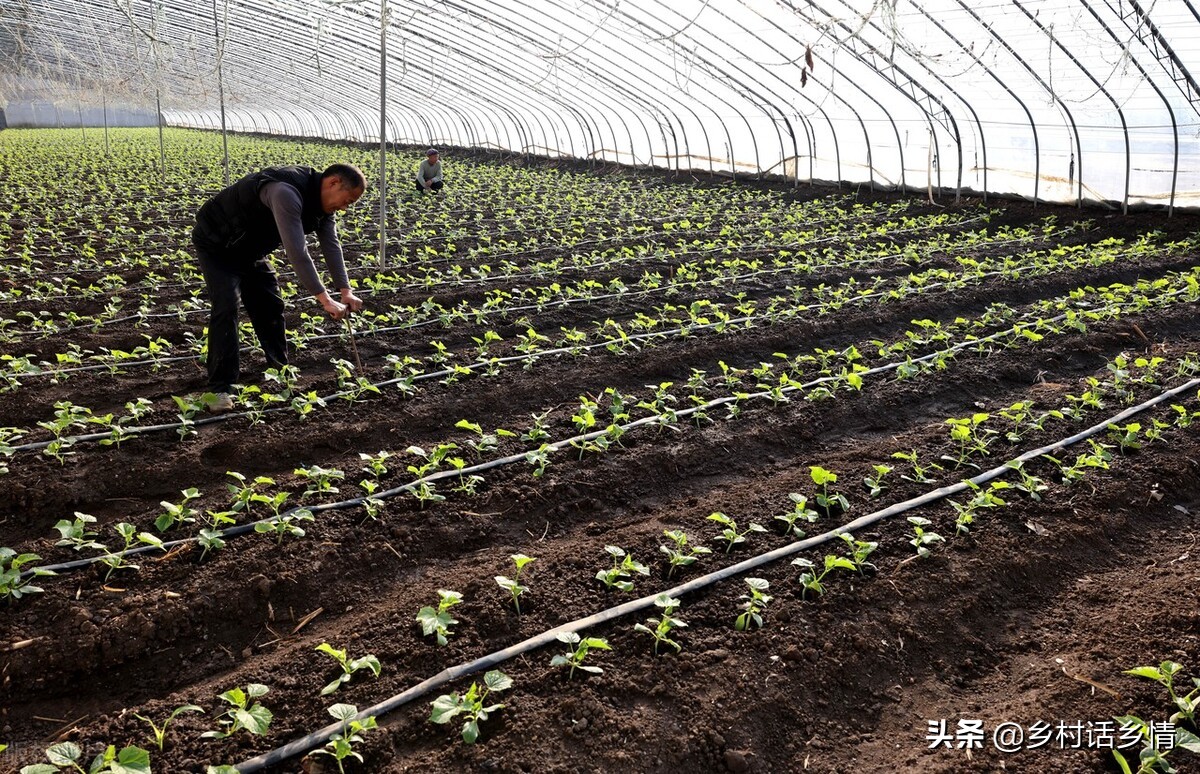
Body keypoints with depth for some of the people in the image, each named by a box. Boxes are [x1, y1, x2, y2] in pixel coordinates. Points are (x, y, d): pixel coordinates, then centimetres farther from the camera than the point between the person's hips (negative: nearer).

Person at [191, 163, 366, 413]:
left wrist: (346, 291, -23)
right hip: (217, 244, -9)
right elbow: (297, 252, -43)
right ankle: (220, 388, -16)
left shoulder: (322, 203, -7)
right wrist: (325, 300, -43)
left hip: (250, 249, 9)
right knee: (226, 307, -20)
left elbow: (331, 246, -10)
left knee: (270, 306, 10)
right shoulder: (286, 192, -39)